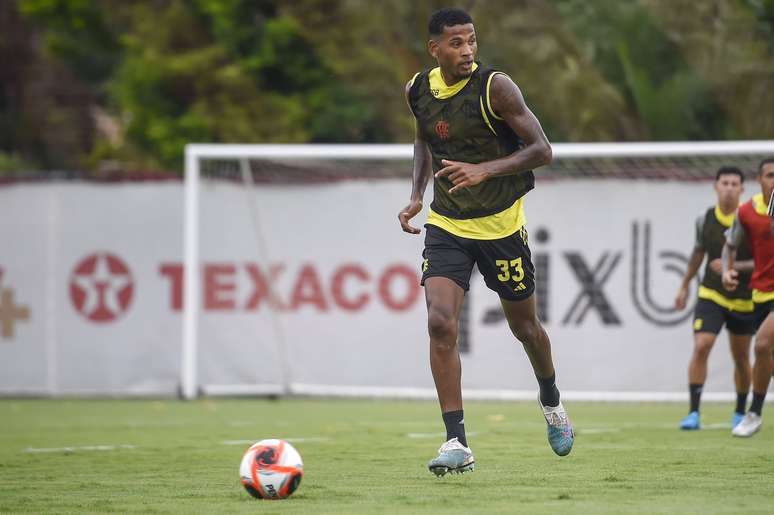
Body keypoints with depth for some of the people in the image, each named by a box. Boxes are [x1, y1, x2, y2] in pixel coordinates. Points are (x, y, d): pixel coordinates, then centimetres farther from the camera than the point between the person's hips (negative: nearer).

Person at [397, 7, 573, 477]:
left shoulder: (494, 86, -16)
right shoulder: (419, 90, -2)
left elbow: (542, 150, -17)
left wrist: (486, 170, -30)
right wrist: (417, 195, 6)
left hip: (501, 224, -3)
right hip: (446, 226, 3)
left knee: (524, 325, 13)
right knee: (441, 324, -16)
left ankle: (551, 402, 44)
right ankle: (457, 443, -14)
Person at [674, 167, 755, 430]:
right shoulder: (704, 220, -2)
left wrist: (733, 267, -25)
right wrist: (684, 286, 22)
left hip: (743, 299, -1)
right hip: (711, 296, 1)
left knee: (741, 358, 10)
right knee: (701, 347, -16)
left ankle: (740, 412, 29)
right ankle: (694, 413, -13)